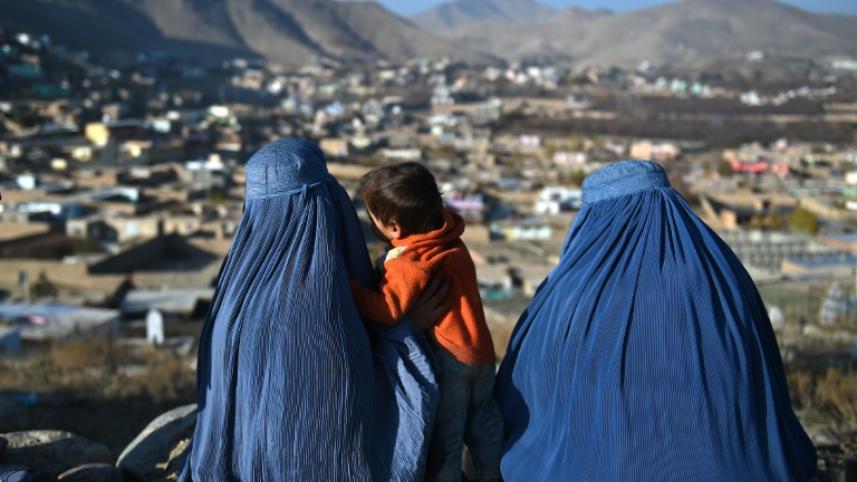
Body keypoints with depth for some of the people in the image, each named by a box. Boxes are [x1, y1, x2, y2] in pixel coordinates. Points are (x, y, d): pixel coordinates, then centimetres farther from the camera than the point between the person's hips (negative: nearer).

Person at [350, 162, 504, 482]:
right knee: (483, 424, 24)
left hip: (447, 357, -8)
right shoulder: (448, 236, -1)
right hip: (481, 350, 8)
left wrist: (345, 285, -24)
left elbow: (387, 309, -28)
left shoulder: (410, 262, -23)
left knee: (443, 436, 7)